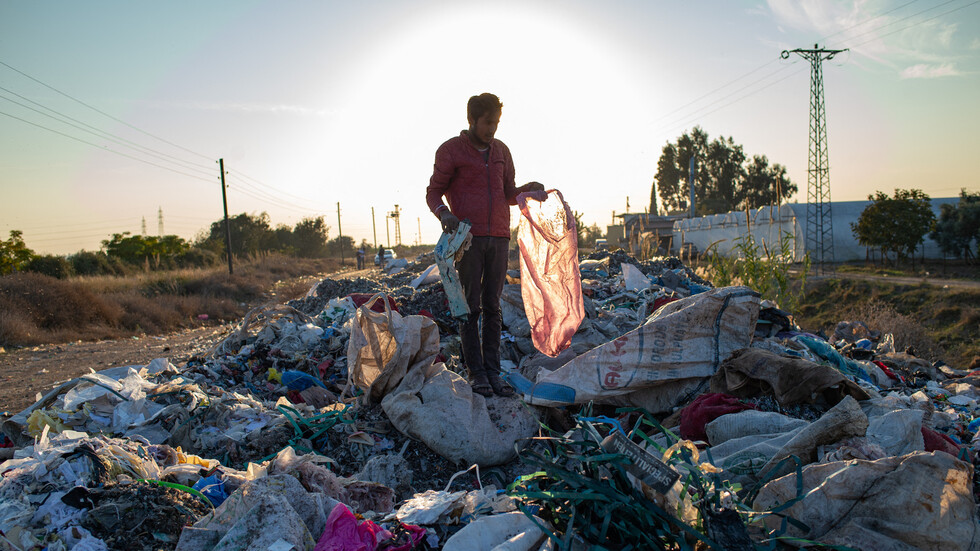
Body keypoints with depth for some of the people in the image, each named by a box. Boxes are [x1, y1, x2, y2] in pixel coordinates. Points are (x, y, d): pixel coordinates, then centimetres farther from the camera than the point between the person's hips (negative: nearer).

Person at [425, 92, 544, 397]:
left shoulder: (501, 151, 17)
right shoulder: (451, 150, 3)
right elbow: (433, 191, 2)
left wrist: (528, 189, 1)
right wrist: (443, 212, -18)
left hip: (499, 238, 4)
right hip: (468, 238, -4)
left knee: (493, 307, 5)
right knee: (471, 307, -3)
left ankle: (494, 372, 9)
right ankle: (476, 372, 3)